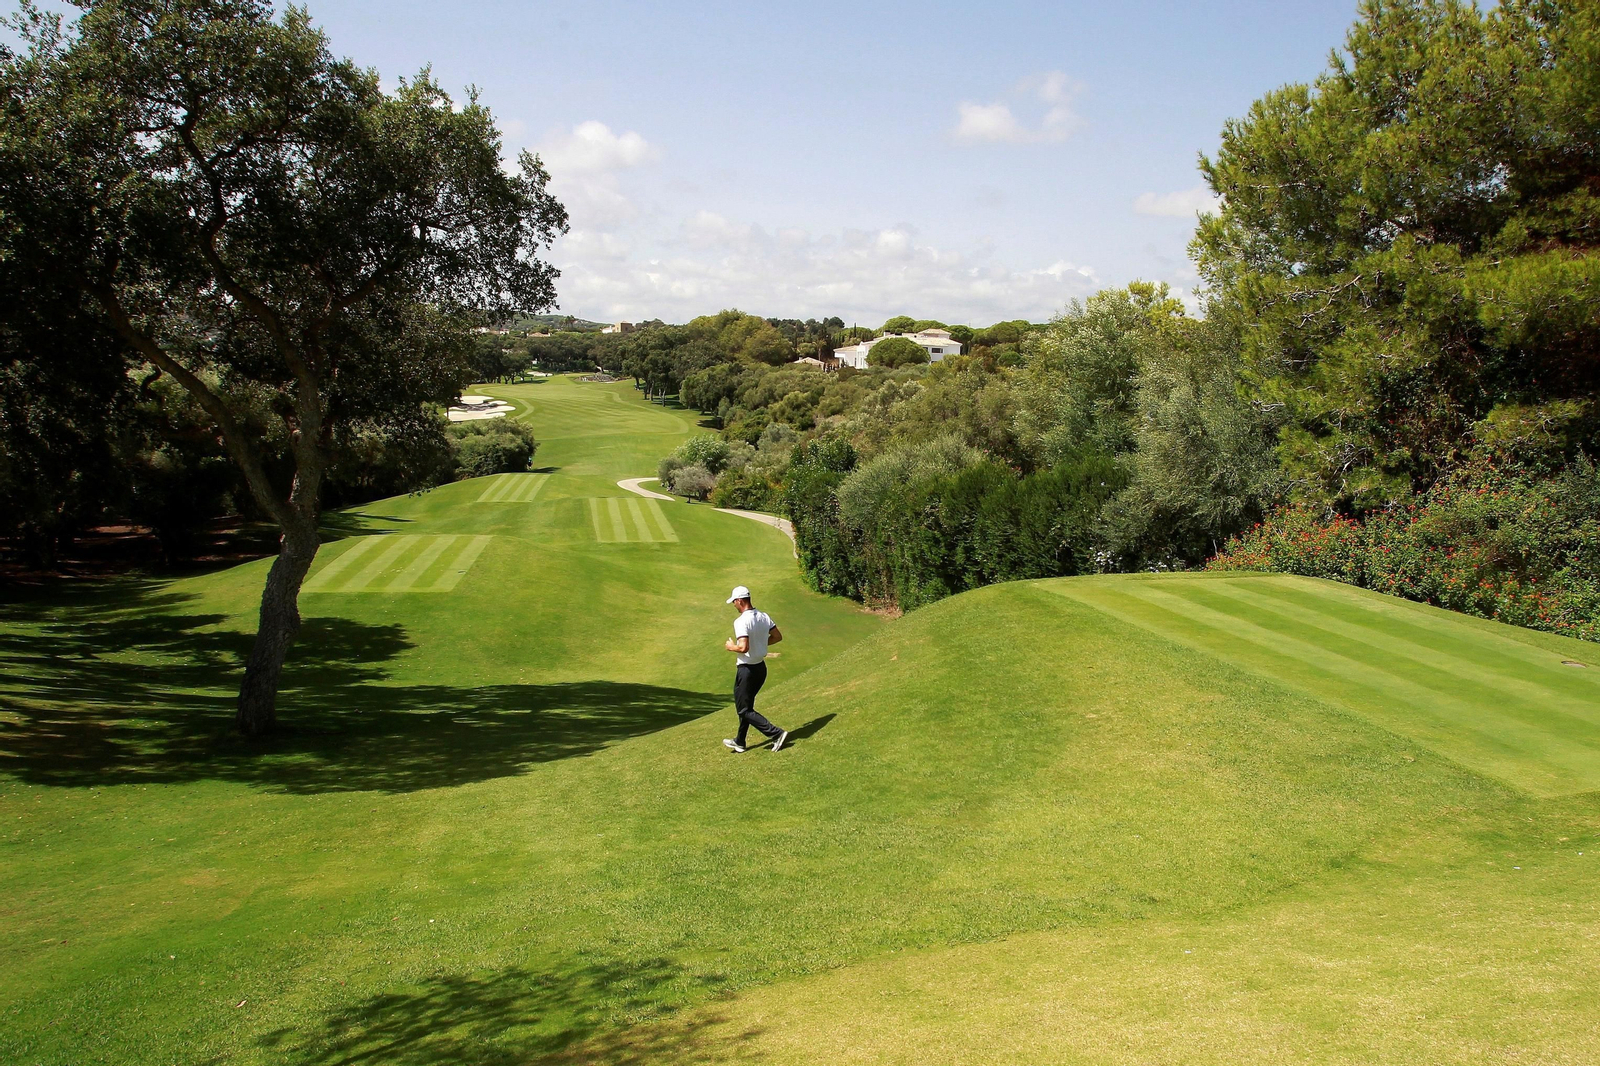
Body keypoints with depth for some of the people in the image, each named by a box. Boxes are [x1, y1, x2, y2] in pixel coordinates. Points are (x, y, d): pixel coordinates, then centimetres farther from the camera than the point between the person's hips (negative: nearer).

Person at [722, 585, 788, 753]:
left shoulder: (741, 621, -22)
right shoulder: (764, 617, 2)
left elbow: (743, 647, -31)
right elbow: (778, 636, 9)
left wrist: (731, 647, -11)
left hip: (747, 669, -8)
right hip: (761, 668, 8)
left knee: (744, 710, 2)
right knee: (746, 705, 22)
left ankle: (777, 734, -9)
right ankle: (740, 742, 32)